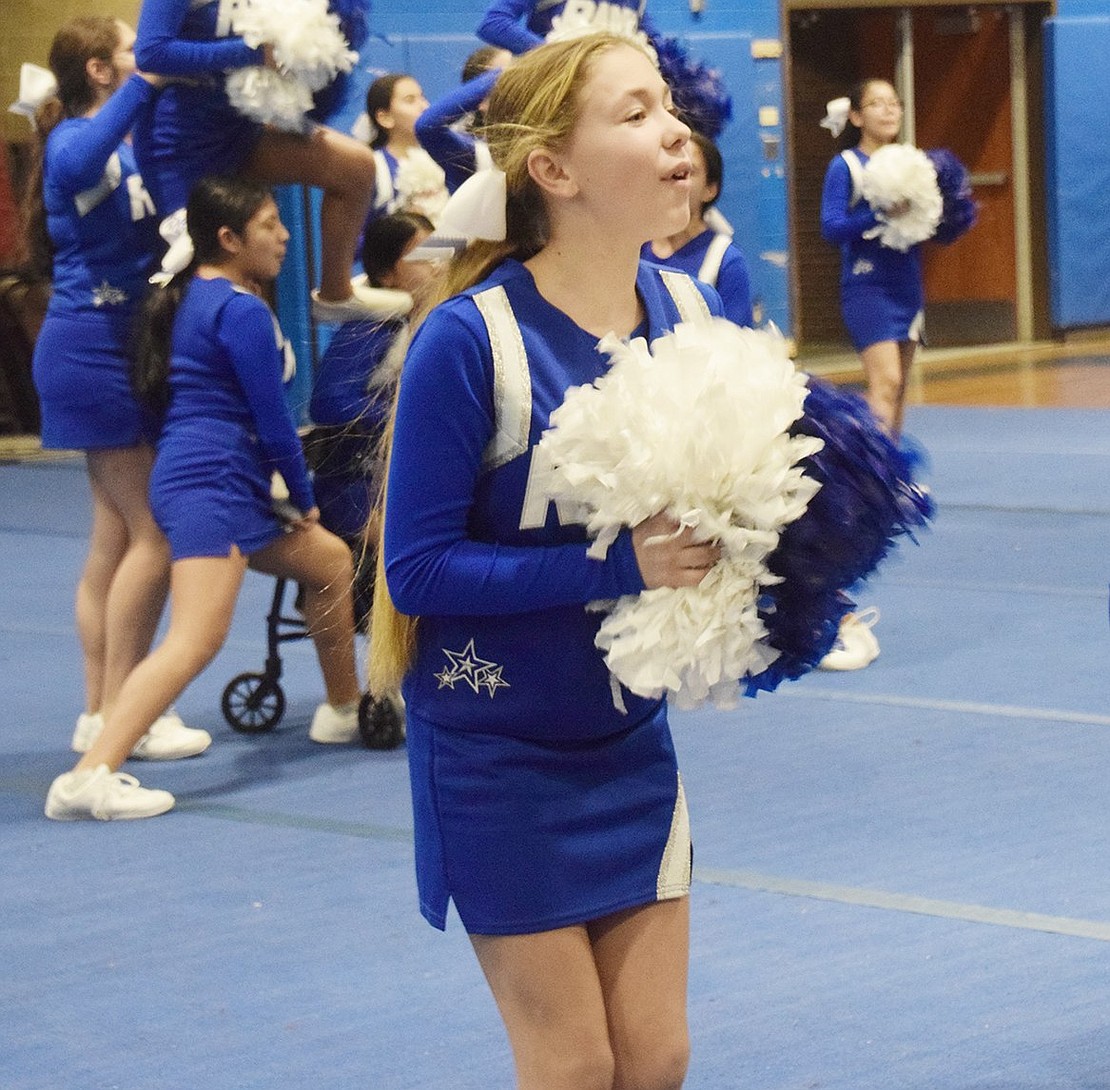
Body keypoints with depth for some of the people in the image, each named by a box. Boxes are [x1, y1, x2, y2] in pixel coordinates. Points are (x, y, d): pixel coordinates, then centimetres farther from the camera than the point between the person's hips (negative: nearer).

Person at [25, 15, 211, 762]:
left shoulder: (128, 144, 15)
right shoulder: (78, 139, -13)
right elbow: (75, 166, -38)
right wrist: (144, 86, -39)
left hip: (120, 350, 9)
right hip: (98, 348, -9)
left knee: (117, 536, 10)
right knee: (157, 533, -8)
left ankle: (102, 714, 14)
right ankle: (117, 715, -3)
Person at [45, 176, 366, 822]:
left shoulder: (189, 294, 15)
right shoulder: (243, 311, -12)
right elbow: (273, 421, -11)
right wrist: (305, 497, 3)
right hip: (213, 483, -11)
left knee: (330, 560, 26)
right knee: (197, 640, -21)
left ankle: (344, 709, 40)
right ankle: (89, 777, -33)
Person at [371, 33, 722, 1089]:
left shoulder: (688, 308, -4)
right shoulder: (471, 338, -21)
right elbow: (418, 567, -19)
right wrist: (618, 565, -27)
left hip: (630, 733, 5)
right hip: (498, 751, -5)